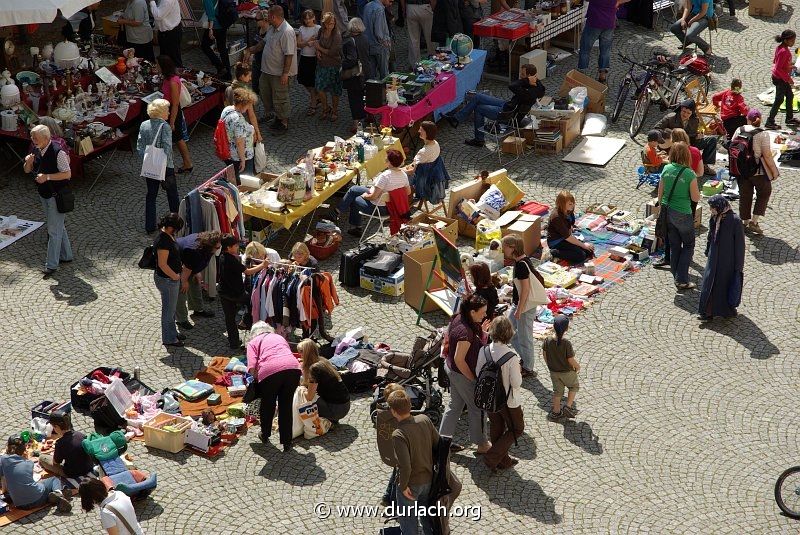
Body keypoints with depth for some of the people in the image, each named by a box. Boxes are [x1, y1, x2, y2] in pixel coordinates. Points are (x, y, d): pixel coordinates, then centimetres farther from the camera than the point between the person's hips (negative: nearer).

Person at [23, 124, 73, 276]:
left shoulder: (58, 152, -22)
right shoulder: (36, 150, 1)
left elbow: (67, 174, -20)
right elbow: (27, 170, 10)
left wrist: (47, 176, -28)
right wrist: (28, 162, -13)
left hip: (57, 196, -8)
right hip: (44, 195, 8)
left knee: (54, 230, -3)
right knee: (58, 227, 19)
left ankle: (52, 264, 3)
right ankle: (66, 255, 33)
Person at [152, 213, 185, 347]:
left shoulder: (168, 235, 2)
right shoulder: (163, 241, -29)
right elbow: (162, 264, -28)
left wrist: (176, 275, 16)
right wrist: (175, 276, -16)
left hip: (171, 278, 10)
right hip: (167, 280, -10)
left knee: (171, 308, 24)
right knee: (168, 310, 6)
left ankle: (172, 333, 41)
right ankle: (169, 339, 20)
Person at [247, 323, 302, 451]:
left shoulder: (253, 342, 21)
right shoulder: (280, 337, 33)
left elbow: (252, 368, 4)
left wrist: (258, 379, 21)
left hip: (270, 371, -3)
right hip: (293, 368, 3)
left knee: (267, 405, 21)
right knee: (286, 406, 18)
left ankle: (265, 435, 41)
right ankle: (287, 443, 23)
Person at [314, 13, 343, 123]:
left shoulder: (337, 35, -18)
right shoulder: (321, 31, -1)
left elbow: (333, 52, -19)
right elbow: (317, 42, 17)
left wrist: (320, 48, -10)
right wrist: (318, 51, -5)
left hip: (333, 65, -5)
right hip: (321, 64, 5)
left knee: (334, 91, 6)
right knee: (319, 88, 4)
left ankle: (334, 112, 26)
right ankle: (325, 109, 27)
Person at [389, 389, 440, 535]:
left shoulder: (398, 435, -31)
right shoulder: (424, 419, -12)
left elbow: (405, 466, -33)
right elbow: (438, 443, 1)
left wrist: (403, 486, -16)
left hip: (411, 484, -6)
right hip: (429, 478, 6)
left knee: (408, 521, 16)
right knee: (427, 513, 27)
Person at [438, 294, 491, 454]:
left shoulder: (458, 319, -6)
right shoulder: (466, 332, -33)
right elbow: (459, 359, -29)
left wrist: (481, 331, 2)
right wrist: (472, 378, -16)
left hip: (451, 369, 9)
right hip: (462, 375, -9)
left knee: (455, 406, 22)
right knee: (476, 409, 11)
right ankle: (481, 444, 29)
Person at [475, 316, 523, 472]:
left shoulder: (484, 351, -16)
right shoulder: (511, 358, -29)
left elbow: (478, 373, -4)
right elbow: (516, 383, -21)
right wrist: (519, 371, -4)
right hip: (508, 401, -5)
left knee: (496, 428, 25)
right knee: (517, 429, 18)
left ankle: (503, 460, 39)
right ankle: (491, 458, 13)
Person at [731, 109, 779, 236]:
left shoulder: (739, 131, -5)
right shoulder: (763, 134, -18)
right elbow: (767, 155, -18)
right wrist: (774, 171, -6)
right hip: (758, 171, -4)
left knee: (744, 195, 16)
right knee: (764, 193, 17)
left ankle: (745, 222, 25)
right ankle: (754, 222, 10)